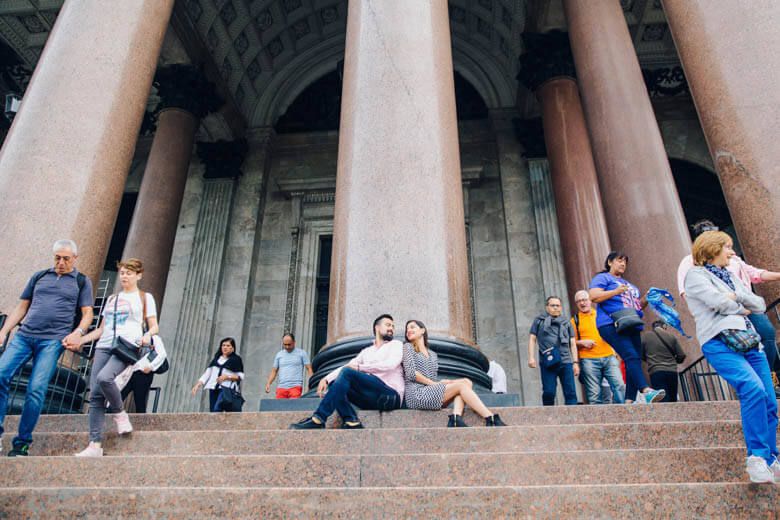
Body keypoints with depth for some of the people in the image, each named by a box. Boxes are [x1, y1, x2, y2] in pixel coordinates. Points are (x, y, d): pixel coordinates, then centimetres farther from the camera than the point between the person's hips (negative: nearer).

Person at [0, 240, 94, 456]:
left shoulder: (82, 282, 12)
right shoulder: (39, 276, 20)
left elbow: (87, 314, 6)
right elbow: (21, 307, 20)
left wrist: (77, 333, -12)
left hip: (52, 340, -3)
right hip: (23, 335, 4)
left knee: (36, 389, -11)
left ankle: (22, 443, 0)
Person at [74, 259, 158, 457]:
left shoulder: (145, 297, 11)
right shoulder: (112, 299, 25)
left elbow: (154, 326, 5)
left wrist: (147, 335, -16)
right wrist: (80, 340, 13)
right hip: (104, 346, 5)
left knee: (104, 377, -32)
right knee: (95, 394, -7)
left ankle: (119, 413, -6)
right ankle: (95, 445, -8)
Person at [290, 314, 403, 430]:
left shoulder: (396, 344, 11)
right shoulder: (366, 351, 25)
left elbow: (390, 364, -10)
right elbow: (345, 366, 11)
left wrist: (359, 367, -8)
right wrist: (326, 379, -7)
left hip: (390, 396, -5)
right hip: (371, 397, 5)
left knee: (347, 372, -23)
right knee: (334, 383, -11)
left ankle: (318, 419, -25)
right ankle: (352, 422, -23)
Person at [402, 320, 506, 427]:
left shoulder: (433, 354, 26)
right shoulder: (408, 347, 9)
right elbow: (411, 373, -4)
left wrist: (440, 382, -1)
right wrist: (434, 383, -8)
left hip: (432, 393, 6)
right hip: (416, 395, -6)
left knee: (466, 382, -13)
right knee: (462, 385, -16)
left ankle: (456, 418, -35)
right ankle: (492, 420, -23)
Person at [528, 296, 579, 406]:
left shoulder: (566, 323, 20)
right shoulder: (539, 320, 15)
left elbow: (572, 344, 18)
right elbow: (532, 339, 11)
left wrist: (576, 362, 9)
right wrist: (531, 357, 0)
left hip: (566, 362, 2)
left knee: (571, 392, -4)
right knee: (548, 392, -5)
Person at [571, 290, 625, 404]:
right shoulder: (575, 320, 9)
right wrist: (582, 342, -11)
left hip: (609, 357, 2)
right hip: (589, 360, -2)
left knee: (619, 385, -11)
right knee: (594, 394, -3)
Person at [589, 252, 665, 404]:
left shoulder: (627, 283, 32)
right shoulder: (602, 278, 7)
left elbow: (637, 305, 34)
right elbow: (593, 296, -9)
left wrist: (647, 298, 15)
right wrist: (616, 291, -16)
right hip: (612, 325, -8)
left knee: (634, 361, -2)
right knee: (631, 356, -24)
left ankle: (629, 401, -3)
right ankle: (646, 391, -37)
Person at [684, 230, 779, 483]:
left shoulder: (730, 276, 28)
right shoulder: (695, 275, 5)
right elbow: (719, 302, -10)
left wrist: (737, 296, 4)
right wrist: (741, 309, 8)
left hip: (749, 341, 8)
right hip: (720, 343, -7)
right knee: (754, 389, -27)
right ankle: (757, 457, -20)